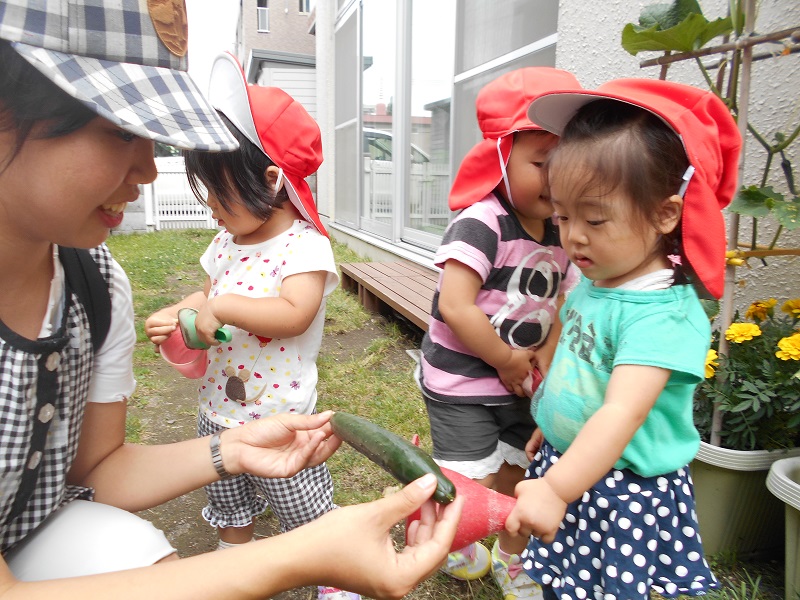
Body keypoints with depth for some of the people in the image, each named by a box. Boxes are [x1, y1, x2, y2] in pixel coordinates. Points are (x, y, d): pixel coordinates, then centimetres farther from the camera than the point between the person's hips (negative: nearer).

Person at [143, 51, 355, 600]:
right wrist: (177, 314, -1)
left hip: (279, 415, -7)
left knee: (308, 513, 10)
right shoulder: (226, 242, 4)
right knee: (229, 509, 26)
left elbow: (295, 314, -34)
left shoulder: (305, 245, -21)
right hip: (218, 409, 8)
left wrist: (221, 308, -31)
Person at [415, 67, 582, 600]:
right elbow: (454, 307, -28)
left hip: (521, 385, 7)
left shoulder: (560, 235, 3)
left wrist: (545, 357, -5)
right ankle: (460, 549, 32)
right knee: (473, 489, -2)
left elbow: (561, 306, 13)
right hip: (461, 384, -7)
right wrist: (507, 361, -17)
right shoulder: (480, 223, -21)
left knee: (518, 477, 18)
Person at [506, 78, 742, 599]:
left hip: (624, 494, -7)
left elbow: (623, 412, -37)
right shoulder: (593, 285, 0)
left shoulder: (664, 313, -26)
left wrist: (556, 489, -45)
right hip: (568, 467, 8)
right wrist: (550, 426, 21)